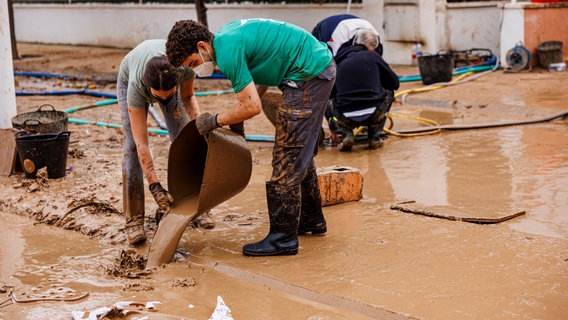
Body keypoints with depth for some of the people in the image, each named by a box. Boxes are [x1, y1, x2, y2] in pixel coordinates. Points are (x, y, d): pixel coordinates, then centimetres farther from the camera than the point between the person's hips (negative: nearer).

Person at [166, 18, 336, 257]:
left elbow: (253, 106, -23)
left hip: (309, 75, -10)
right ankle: (312, 219, 34)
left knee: (288, 160, -6)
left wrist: (214, 121, -9)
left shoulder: (228, 52, -21)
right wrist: (237, 116, 13)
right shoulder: (225, 34, 9)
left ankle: (283, 238, -1)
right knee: (300, 155, 21)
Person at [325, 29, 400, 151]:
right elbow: (395, 83, 16)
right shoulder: (373, 56, 9)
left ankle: (346, 134, 8)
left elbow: (331, 93, 27)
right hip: (374, 115, -1)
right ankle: (374, 138, 20)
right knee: (388, 93, 30)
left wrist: (333, 129, 40)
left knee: (328, 105, 33)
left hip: (346, 118, 1)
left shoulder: (339, 62, 17)